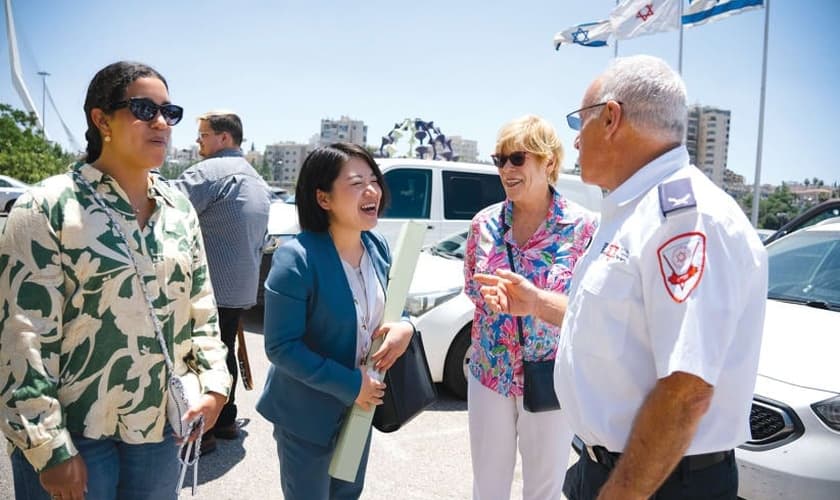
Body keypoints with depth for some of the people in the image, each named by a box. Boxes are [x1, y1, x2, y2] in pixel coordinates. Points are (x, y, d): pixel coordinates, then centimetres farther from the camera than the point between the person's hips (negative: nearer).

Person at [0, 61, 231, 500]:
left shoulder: (179, 207, 5)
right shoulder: (48, 207, -11)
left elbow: (201, 306, 10)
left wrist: (213, 382, -1)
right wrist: (50, 448, -13)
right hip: (73, 433, -4)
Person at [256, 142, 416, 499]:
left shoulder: (378, 246, -5)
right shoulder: (297, 259, -26)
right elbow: (280, 346, -24)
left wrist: (405, 327, -14)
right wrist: (350, 385, -23)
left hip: (360, 406, 7)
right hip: (307, 413, -6)